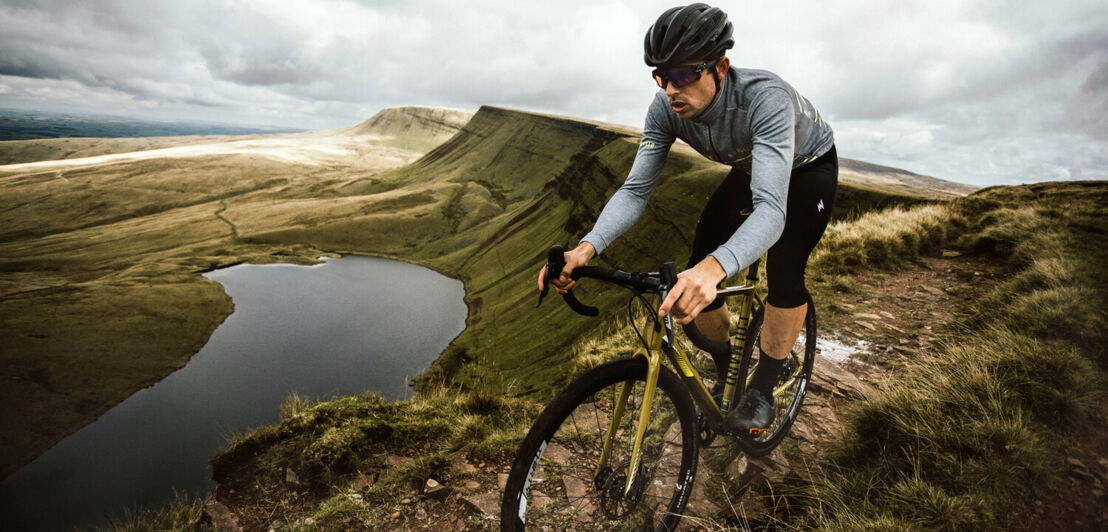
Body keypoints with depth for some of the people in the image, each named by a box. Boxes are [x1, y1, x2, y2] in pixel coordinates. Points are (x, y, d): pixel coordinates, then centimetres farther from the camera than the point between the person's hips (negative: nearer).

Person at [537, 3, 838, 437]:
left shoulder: (765, 97, -42)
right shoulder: (666, 108, -27)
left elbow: (771, 207, -51)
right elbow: (635, 190, -28)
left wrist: (714, 270, -70)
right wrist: (586, 248, -45)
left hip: (809, 167, -4)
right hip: (749, 169, 4)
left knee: (783, 271, -27)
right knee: (695, 282, -9)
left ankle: (762, 389, -4)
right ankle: (726, 377, 15)